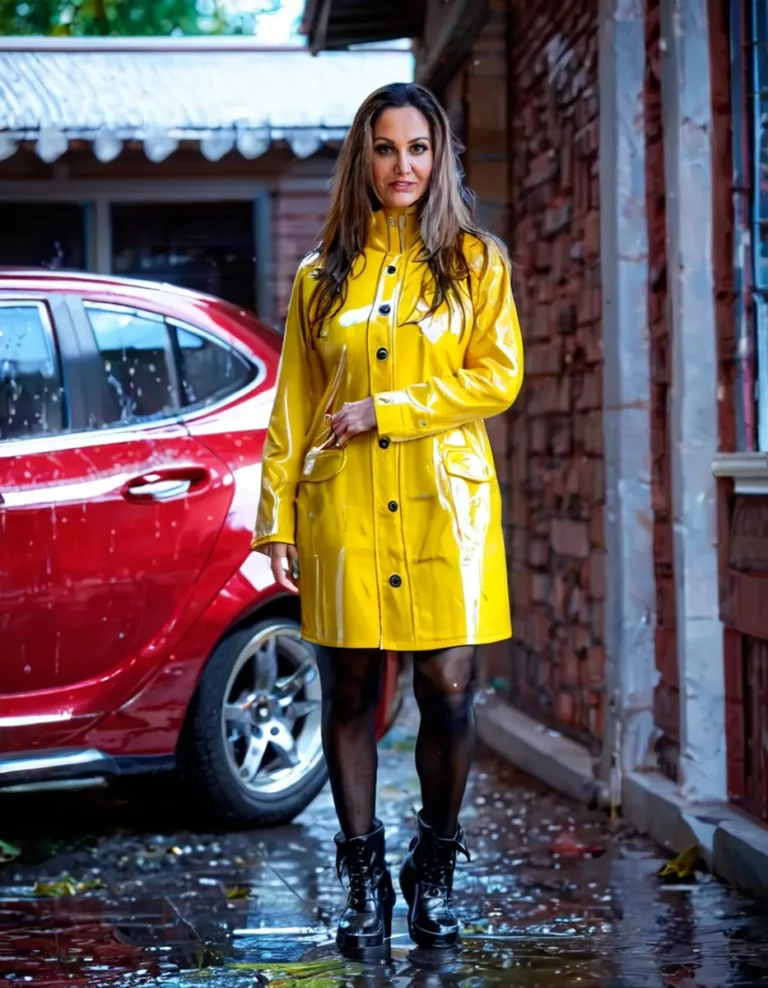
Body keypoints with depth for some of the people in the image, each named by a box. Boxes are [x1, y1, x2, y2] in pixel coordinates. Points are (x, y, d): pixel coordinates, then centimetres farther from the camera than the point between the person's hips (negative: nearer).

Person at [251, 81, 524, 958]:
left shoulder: (476, 262, 7)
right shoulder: (321, 278, 12)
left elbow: (498, 376, -3)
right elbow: (292, 408, 11)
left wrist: (385, 410, -9)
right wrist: (278, 518, 4)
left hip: (445, 504, -1)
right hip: (343, 510, 1)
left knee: (448, 692, -3)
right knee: (350, 693, 3)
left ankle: (433, 877, 15)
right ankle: (365, 882, 14)